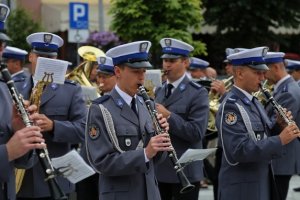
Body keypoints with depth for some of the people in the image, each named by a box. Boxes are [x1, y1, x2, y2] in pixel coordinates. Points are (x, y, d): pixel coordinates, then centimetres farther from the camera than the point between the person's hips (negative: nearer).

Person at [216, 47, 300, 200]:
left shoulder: (254, 102, 13)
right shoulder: (230, 106, -16)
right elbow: (239, 151, -25)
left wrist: (280, 126, -2)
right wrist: (280, 140, -26)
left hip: (262, 184, 9)